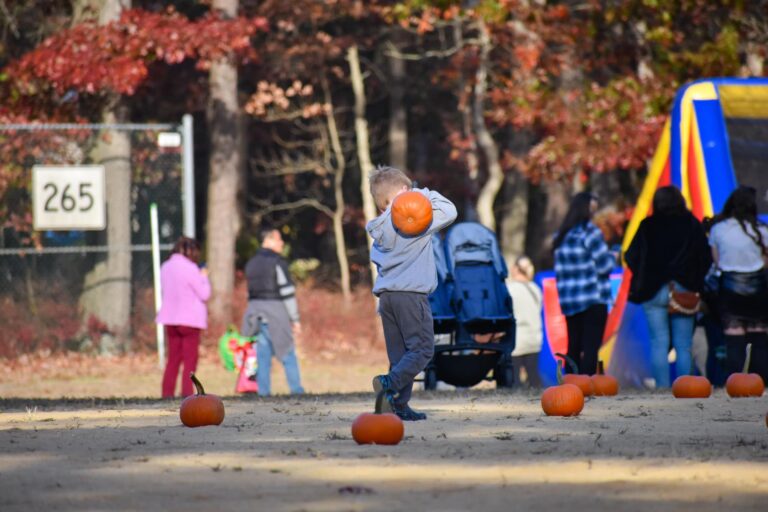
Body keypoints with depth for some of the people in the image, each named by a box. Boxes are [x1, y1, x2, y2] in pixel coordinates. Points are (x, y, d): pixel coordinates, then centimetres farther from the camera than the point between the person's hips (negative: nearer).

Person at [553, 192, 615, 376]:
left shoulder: (560, 236, 11)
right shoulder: (590, 233, -10)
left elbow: (559, 271, 14)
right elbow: (604, 265, -10)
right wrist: (612, 257, 8)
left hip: (568, 300, 7)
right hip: (593, 299, -7)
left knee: (573, 347, 9)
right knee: (591, 347, -7)